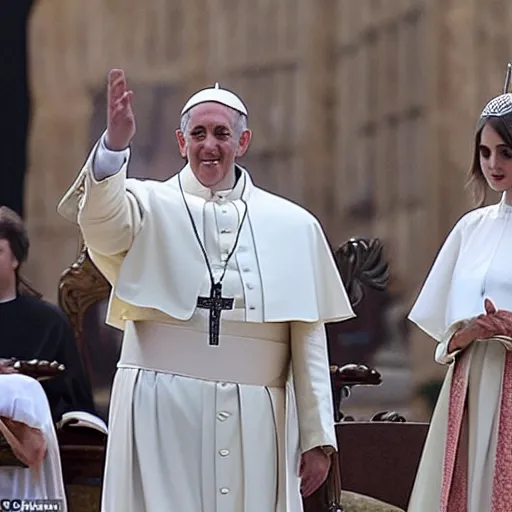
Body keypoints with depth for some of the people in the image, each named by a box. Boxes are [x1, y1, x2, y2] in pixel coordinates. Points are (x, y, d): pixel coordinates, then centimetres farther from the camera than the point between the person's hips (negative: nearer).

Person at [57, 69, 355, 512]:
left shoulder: (293, 226, 10)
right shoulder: (151, 206, 7)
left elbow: (309, 341, 9)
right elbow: (103, 222, -17)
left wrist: (317, 437, 6)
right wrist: (115, 144, -34)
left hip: (256, 421, 1)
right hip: (161, 413, -1)